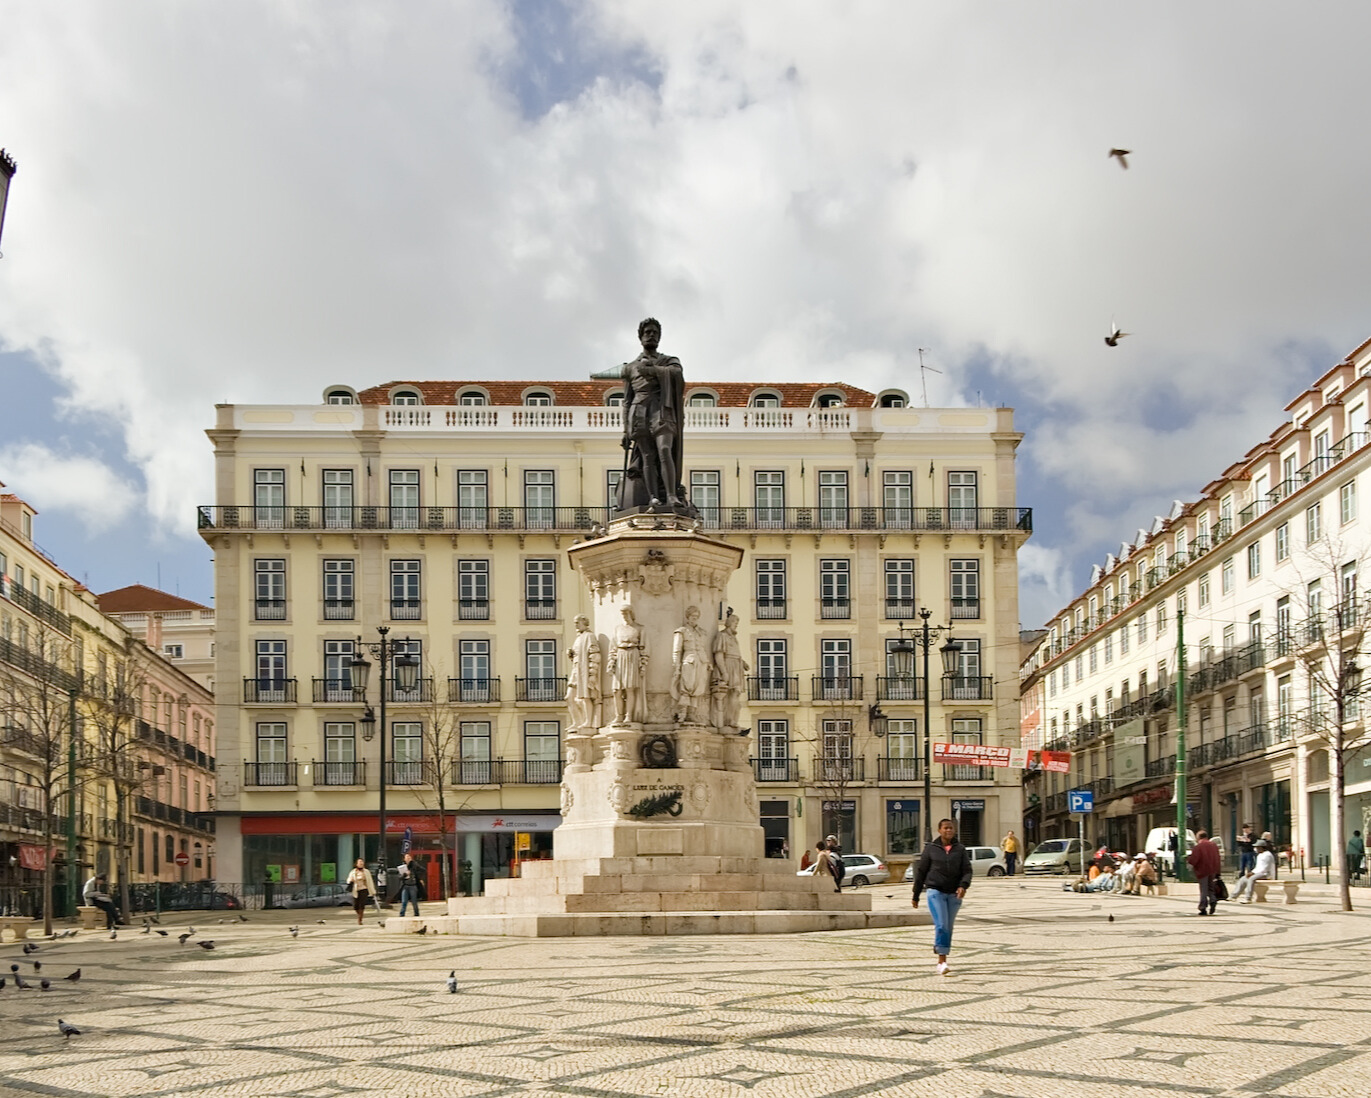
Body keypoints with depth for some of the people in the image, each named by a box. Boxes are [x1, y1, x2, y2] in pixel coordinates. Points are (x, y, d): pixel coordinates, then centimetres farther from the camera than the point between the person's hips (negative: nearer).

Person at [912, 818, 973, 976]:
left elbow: (967, 870, -1)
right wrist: (915, 896, 7)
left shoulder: (961, 850, 6)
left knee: (948, 928, 9)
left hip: (954, 894, 3)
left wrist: (964, 886, -22)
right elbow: (921, 872, 6)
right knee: (941, 925, -16)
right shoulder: (930, 849, 2)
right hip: (935, 892, -3)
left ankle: (941, 960, 19)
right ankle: (942, 960, -17)